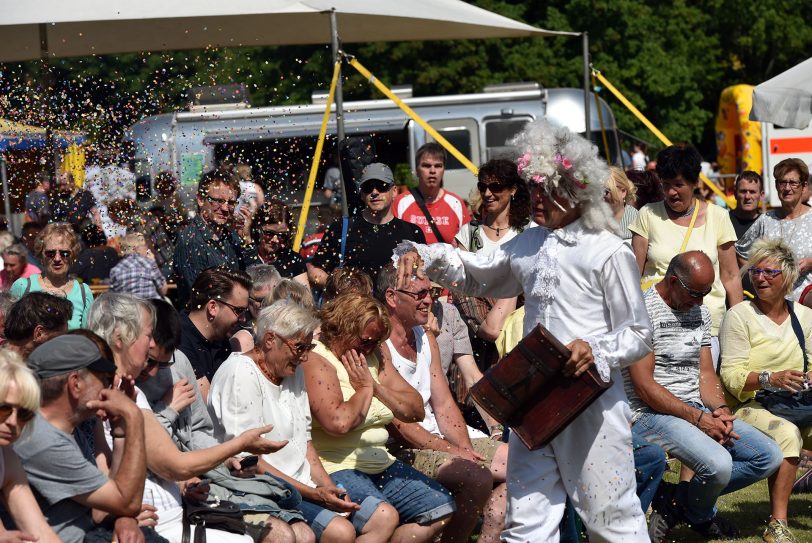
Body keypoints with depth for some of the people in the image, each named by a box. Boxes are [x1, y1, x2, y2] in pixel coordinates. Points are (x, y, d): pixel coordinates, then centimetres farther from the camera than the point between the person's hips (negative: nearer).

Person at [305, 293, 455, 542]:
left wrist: (376, 386, -4)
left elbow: (416, 411, 10)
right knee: (384, 516, -34)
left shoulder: (373, 357, 14)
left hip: (381, 464, 10)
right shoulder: (316, 361, -11)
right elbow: (338, 423, -27)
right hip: (336, 468, -10)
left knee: (442, 508, 5)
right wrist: (365, 389, -9)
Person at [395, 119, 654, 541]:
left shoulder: (608, 252, -7)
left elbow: (638, 334, -5)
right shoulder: (527, 245, 12)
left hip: (591, 400, -6)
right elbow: (475, 274, 27)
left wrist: (597, 351, -23)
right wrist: (421, 256, 11)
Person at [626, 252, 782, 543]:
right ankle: (701, 516, 5)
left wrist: (720, 409, -7)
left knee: (769, 457, -3)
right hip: (652, 414, -9)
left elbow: (706, 373, 16)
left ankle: (678, 499, 1)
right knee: (718, 463, -31)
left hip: (698, 409, 9)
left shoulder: (700, 311, 15)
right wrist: (698, 419, -19)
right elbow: (644, 385, -16)